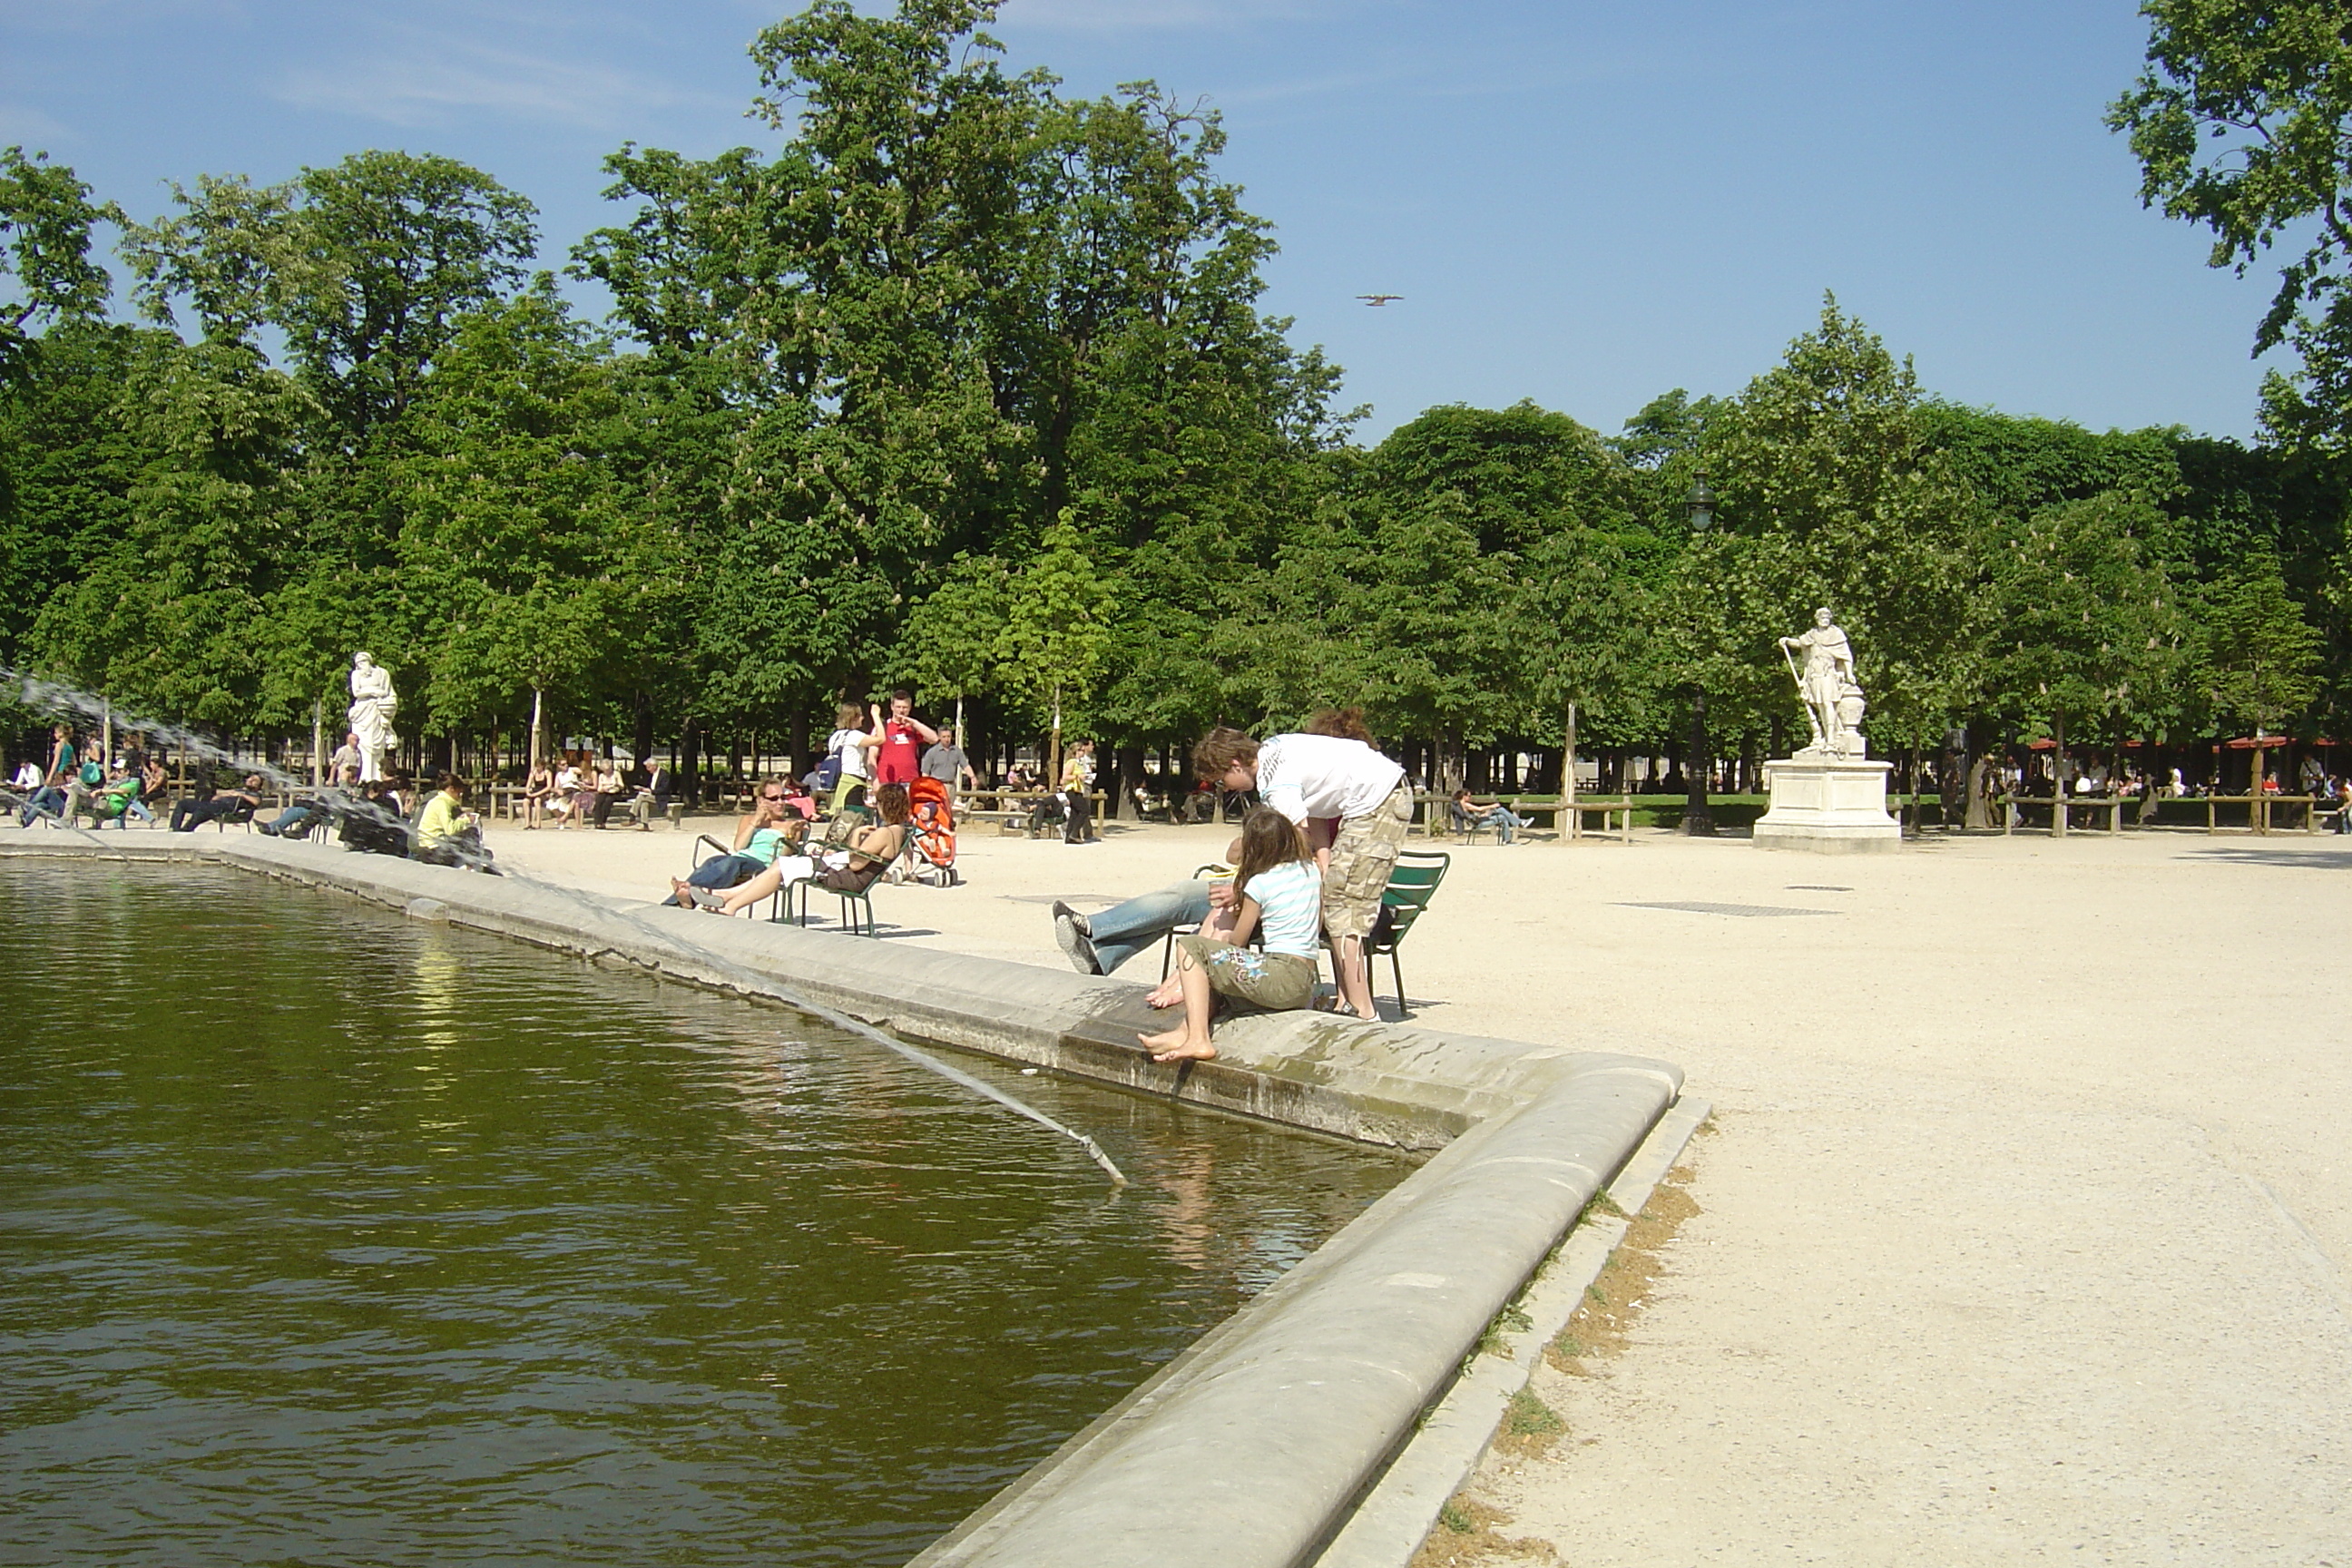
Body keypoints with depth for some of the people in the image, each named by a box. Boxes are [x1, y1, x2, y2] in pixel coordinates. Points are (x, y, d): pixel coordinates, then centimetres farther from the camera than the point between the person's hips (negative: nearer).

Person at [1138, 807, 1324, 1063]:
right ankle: (1187, 1030, 11)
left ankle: (1198, 1039, -12)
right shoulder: (1311, 869, 11)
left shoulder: (1259, 883, -7)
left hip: (1280, 980, -8)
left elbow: (1236, 942, 5)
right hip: (1307, 987, 8)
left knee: (1189, 946, -5)